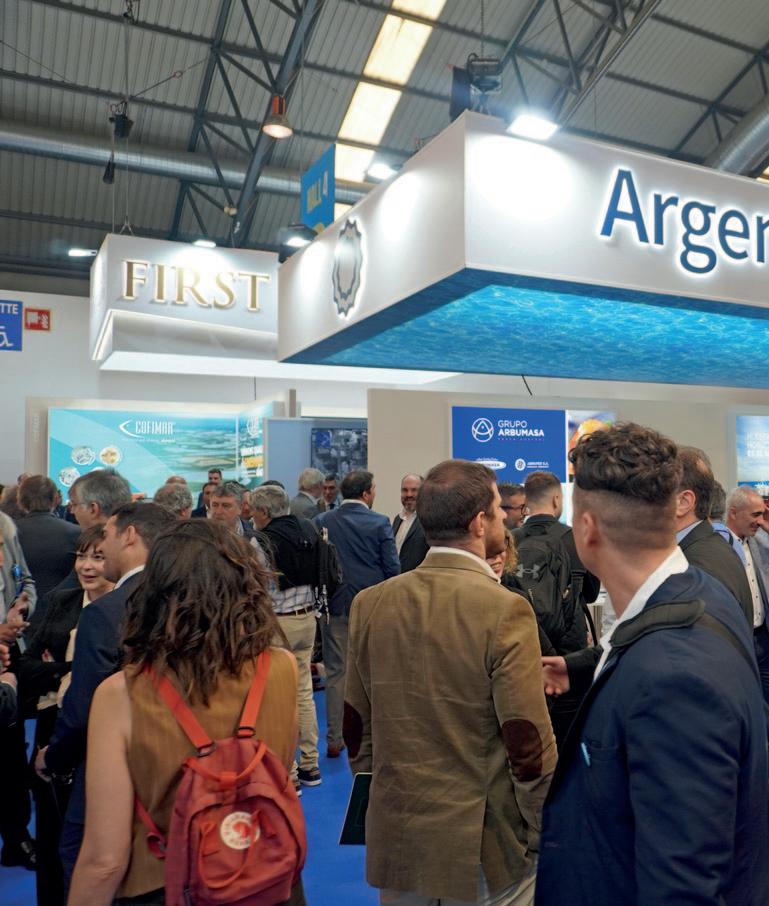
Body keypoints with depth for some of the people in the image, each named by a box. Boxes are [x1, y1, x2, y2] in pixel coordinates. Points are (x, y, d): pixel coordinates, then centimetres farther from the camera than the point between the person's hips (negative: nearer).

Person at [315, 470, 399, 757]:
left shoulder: (322, 522, -2)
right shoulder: (380, 523, -8)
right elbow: (392, 567, -9)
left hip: (334, 605, 2)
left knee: (336, 672, 10)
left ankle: (334, 740, 16)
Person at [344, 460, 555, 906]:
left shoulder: (369, 604, -6)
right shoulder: (505, 610, -20)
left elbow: (357, 730, 2)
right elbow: (529, 747, -17)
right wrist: (544, 839, -2)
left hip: (395, 836, 4)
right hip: (483, 844, -4)